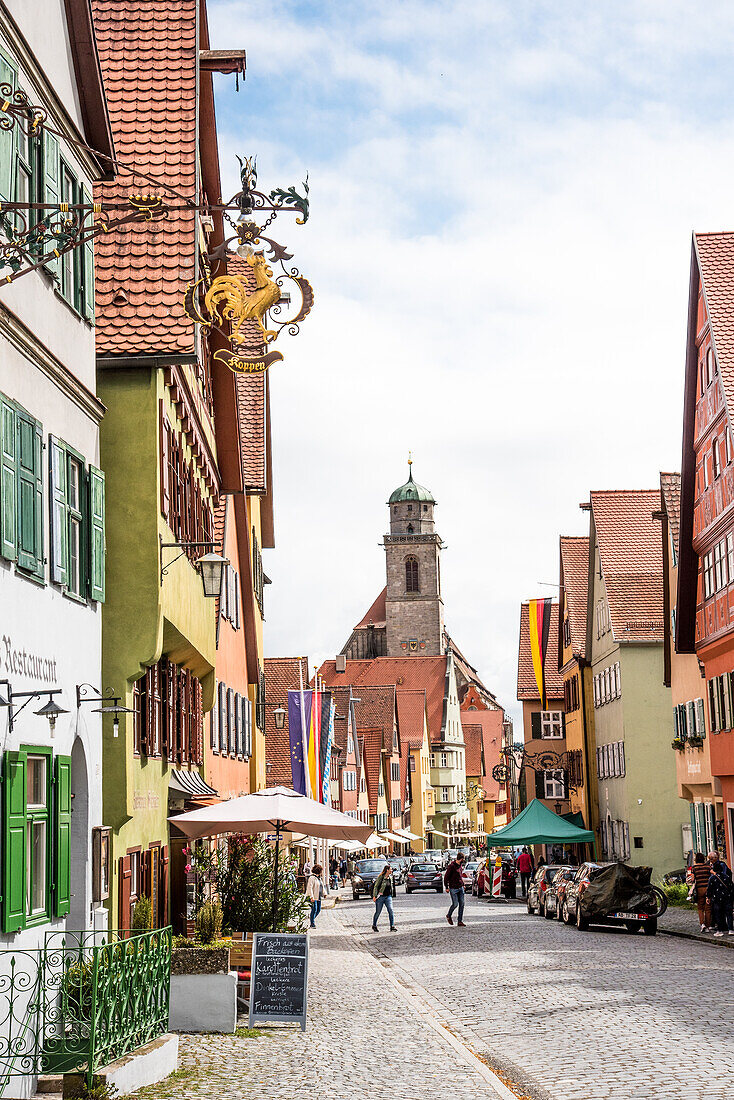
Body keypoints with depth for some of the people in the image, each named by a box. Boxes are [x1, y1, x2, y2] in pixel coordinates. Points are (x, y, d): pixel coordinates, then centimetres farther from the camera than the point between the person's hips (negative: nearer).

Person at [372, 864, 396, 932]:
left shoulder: (390, 877, 10)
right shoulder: (380, 877, -11)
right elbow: (375, 886, -11)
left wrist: (391, 895, 19)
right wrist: (374, 896, -15)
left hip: (388, 896, 5)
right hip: (380, 897, -5)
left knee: (391, 911, -10)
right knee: (378, 912, 5)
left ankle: (392, 926, -10)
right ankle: (374, 926, 23)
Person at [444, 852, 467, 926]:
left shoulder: (460, 865, 10)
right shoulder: (452, 866, -14)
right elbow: (446, 877, -11)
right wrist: (447, 887, -11)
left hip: (460, 888, 7)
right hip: (453, 888, -7)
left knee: (462, 904, 2)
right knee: (455, 904, -4)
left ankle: (460, 921, 6)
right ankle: (448, 916, 23)